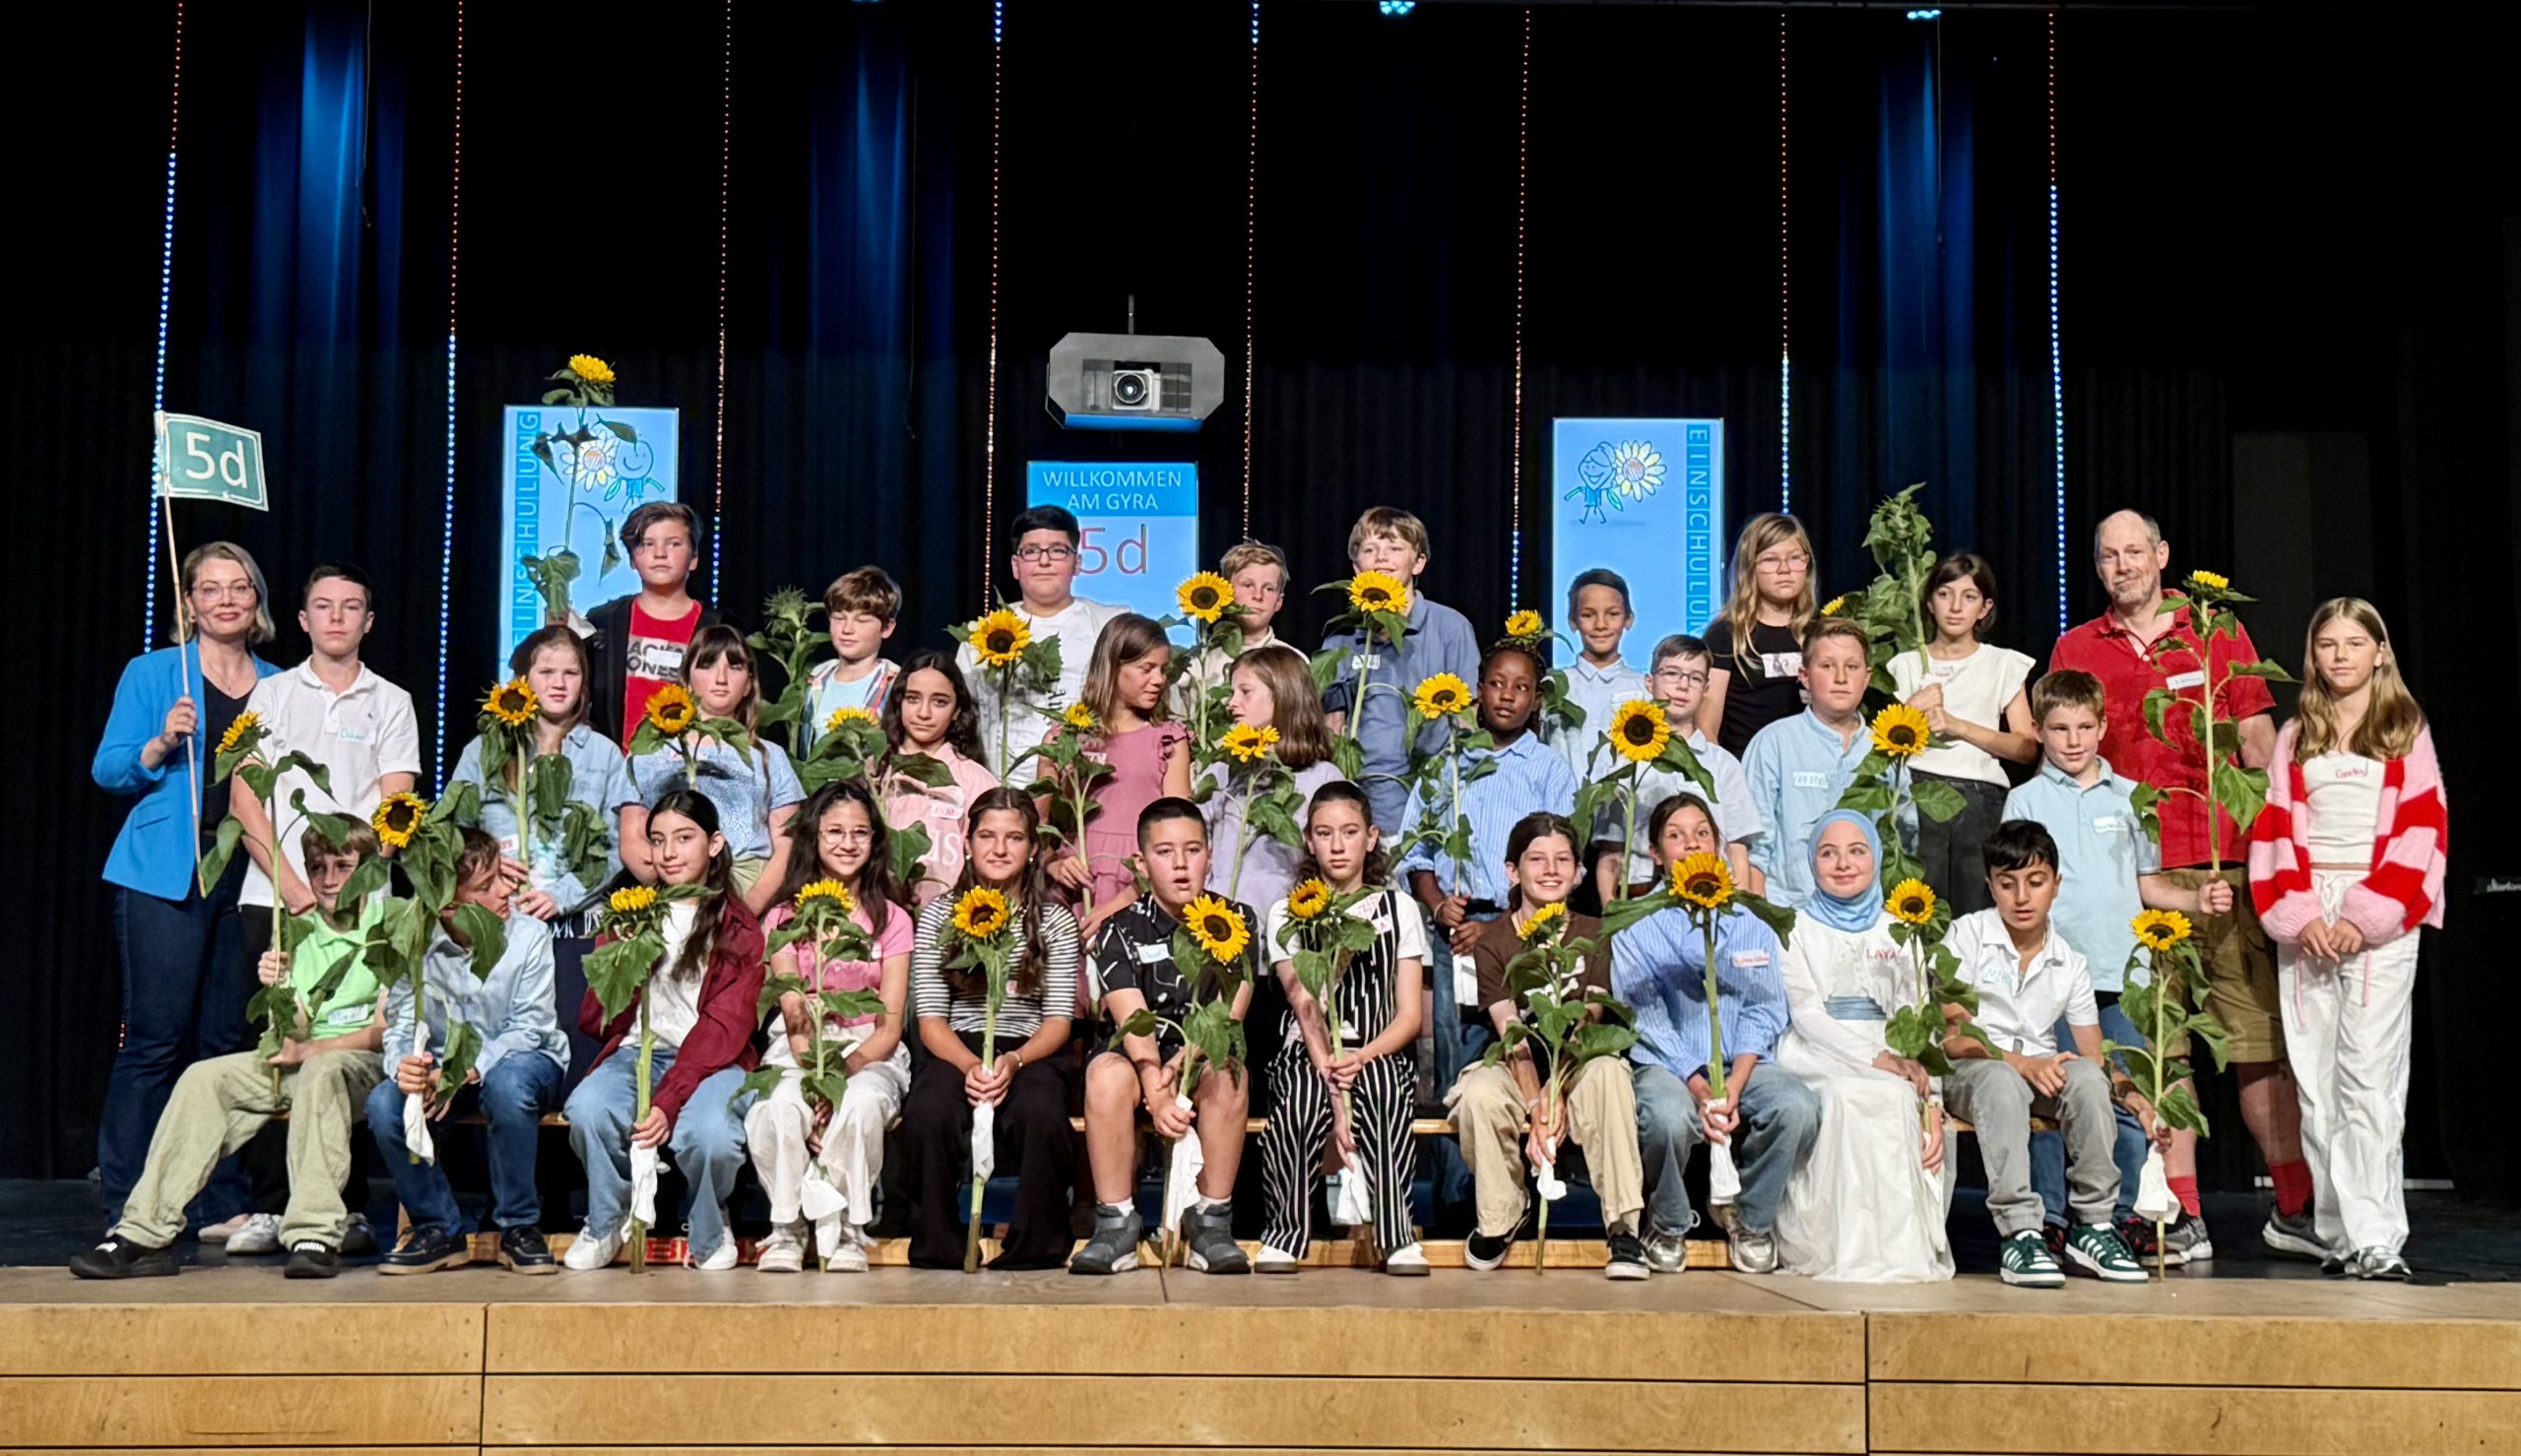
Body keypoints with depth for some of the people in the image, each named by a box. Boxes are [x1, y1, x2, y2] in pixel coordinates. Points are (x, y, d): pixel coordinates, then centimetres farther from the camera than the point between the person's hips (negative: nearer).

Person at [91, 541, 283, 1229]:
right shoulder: (151, 673, 3)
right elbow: (107, 771, 0)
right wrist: (161, 744, -15)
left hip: (247, 879, 4)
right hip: (164, 877, -4)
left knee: (224, 1042, 6)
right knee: (155, 1039, -6)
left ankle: (226, 1204, 12)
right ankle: (123, 1209, 0)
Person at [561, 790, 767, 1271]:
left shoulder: (738, 926, 5)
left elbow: (724, 1028, -7)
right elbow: (595, 1019, 9)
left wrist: (669, 1101, -21)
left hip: (713, 1061, -2)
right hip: (638, 1052, 2)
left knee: (710, 1132, -35)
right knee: (587, 1109, -31)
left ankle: (711, 1231, 1)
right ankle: (607, 1222, -1)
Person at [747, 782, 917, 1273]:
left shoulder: (891, 917, 6)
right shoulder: (784, 916, 8)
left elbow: (890, 1025, -2)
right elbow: (793, 1017, -3)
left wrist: (846, 1069, -21)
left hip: (871, 1052, 0)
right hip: (797, 1052, 0)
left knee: (861, 1102, -36)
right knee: (779, 1108, -34)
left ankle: (846, 1231, -17)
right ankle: (788, 1228, -14)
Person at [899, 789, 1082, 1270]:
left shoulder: (1055, 919, 6)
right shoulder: (939, 915, 7)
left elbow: (1058, 1019, 1)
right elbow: (930, 1018, 2)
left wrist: (1013, 1062, -19)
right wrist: (969, 1064, -18)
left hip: (1030, 1051, 0)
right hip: (956, 1051, 0)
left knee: (1041, 1114, -35)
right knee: (927, 1115, -34)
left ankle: (1038, 1246, -15)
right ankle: (937, 1247, -13)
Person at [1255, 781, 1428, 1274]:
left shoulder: (1399, 910, 12)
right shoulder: (1287, 914, 9)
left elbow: (1409, 1014, 4)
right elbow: (1305, 1009, -6)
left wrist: (1361, 1058, -17)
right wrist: (1333, 1087, -23)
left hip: (1381, 1055, 1)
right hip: (1307, 1055, -1)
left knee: (1380, 1084, -35)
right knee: (1307, 1096, -36)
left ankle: (1397, 1237, -29)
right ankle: (1286, 1234, -22)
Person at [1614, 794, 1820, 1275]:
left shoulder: (1753, 929, 15)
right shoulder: (1637, 929, 7)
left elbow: (1763, 1014, 4)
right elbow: (1648, 1019, -4)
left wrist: (1732, 1089, -14)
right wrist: (1700, 1090, -19)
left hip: (1741, 1066, 2)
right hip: (1667, 1066, -2)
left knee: (1798, 1107, -29)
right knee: (1668, 1116, -36)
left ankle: (1751, 1218, -2)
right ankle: (1668, 1224, -5)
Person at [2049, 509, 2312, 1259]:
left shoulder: (2219, 634, 12)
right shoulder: (2075, 650, 12)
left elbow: (2258, 740, 11)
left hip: (2224, 863, 0)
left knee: (2261, 1036, -1)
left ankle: (2295, 1208, 6)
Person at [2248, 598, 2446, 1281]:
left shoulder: (2407, 731, 7)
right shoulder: (2294, 737, 15)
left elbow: (2420, 829, 0)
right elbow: (2274, 829, 9)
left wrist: (2366, 917, -10)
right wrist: (2299, 915, -6)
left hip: (2381, 920, -3)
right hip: (2303, 919, 3)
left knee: (2369, 1075, -11)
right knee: (2314, 1078, 1)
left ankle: (2376, 1238, -11)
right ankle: (2336, 1232, 6)